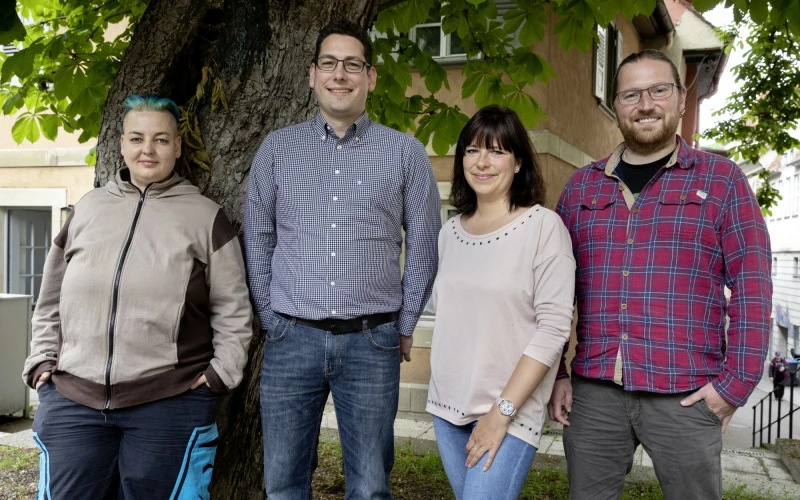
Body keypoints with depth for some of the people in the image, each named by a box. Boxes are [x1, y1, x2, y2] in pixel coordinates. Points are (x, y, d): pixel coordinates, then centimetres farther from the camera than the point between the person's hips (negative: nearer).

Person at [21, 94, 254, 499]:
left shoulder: (205, 217, 3)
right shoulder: (88, 208, 12)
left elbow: (232, 310, 3)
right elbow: (51, 299, 18)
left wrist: (220, 372, -5)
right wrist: (43, 360, 10)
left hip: (170, 404, -3)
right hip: (72, 397, 3)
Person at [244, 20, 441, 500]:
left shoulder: (406, 152, 3)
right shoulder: (277, 148, 6)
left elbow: (423, 247, 5)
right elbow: (258, 240, 8)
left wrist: (404, 327, 4)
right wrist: (271, 319, 5)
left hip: (372, 342, -1)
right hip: (292, 339, 2)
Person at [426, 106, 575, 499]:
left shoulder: (543, 226, -10)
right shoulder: (451, 231, 6)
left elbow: (553, 327, -14)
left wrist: (502, 411, -15)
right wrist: (445, 396, 12)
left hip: (510, 411, -5)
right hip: (447, 405, 5)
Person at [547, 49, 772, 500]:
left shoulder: (721, 179, 2)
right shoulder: (582, 186, 9)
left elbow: (752, 286, -2)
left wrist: (735, 382, -8)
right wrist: (554, 373, 4)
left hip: (685, 395, -2)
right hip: (593, 392, 3)